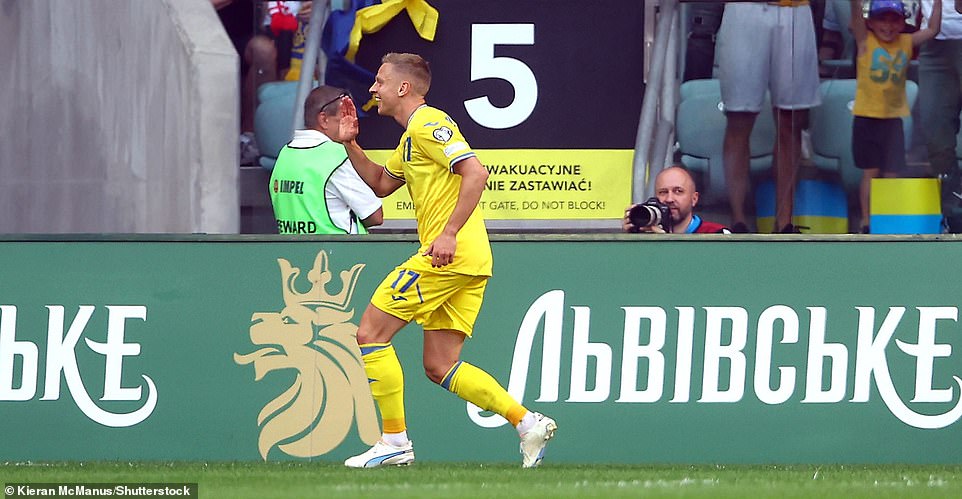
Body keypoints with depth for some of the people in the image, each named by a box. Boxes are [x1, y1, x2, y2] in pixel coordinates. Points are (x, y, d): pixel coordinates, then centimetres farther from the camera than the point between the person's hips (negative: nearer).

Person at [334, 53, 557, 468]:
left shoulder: (428, 124, -8)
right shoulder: (412, 135, 23)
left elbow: (476, 173, -19)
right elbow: (381, 183, 37)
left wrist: (450, 232, -24)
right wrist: (350, 143, 23)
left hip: (450, 254, -10)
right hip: (470, 264, 10)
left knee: (371, 334, -5)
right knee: (440, 368, 7)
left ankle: (394, 441, -5)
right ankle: (527, 422, 0)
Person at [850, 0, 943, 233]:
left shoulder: (906, 43, 6)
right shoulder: (866, 41, -3)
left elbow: (932, 30, 5)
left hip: (893, 118, 3)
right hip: (866, 117, -3)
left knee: (892, 174, 3)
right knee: (870, 172, 0)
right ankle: (866, 223, 6)